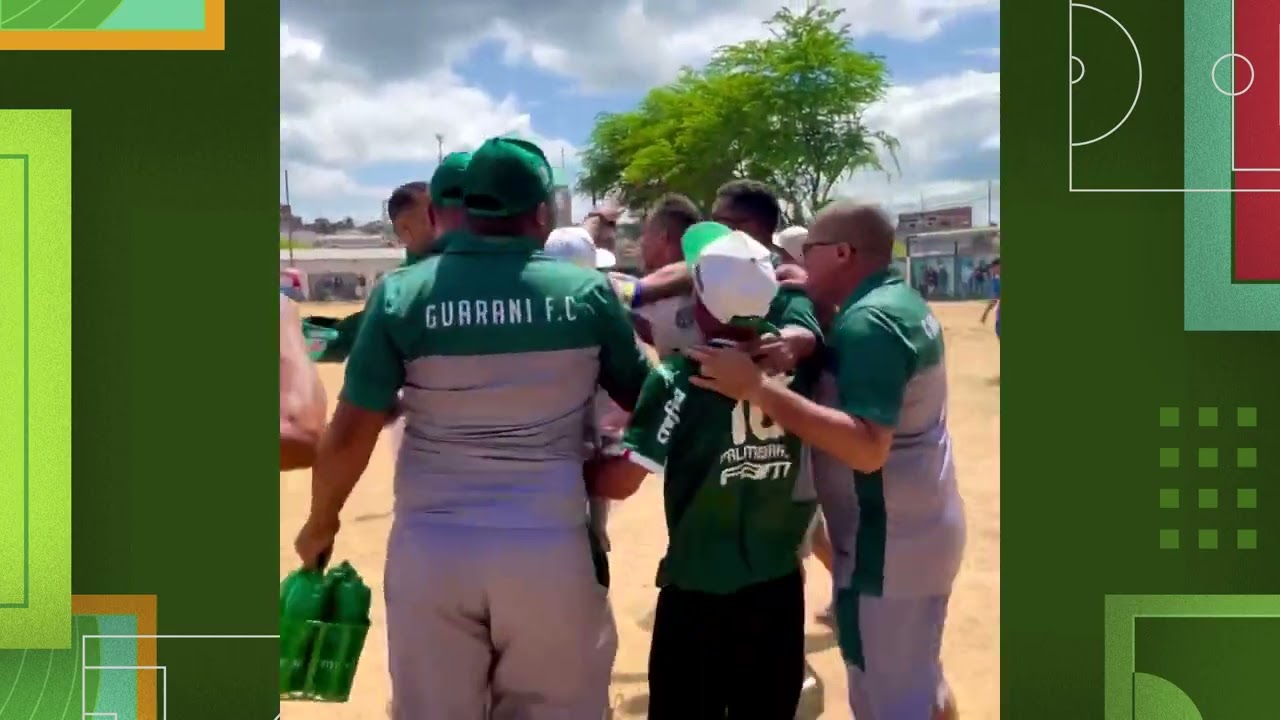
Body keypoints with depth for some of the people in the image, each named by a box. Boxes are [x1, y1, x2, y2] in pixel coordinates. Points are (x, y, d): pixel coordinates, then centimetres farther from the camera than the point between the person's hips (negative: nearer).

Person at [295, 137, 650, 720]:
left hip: (431, 550, 1)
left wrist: (319, 524, 12)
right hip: (550, 549, 0)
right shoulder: (587, 291, -5)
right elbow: (643, 402, 5)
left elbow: (350, 434, -4)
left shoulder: (402, 293, -5)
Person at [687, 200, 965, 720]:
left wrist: (758, 389, -35)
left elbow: (867, 447, -33)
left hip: (889, 544, -10)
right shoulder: (900, 303, 8)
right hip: (915, 530, 10)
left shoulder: (868, 321, -23)